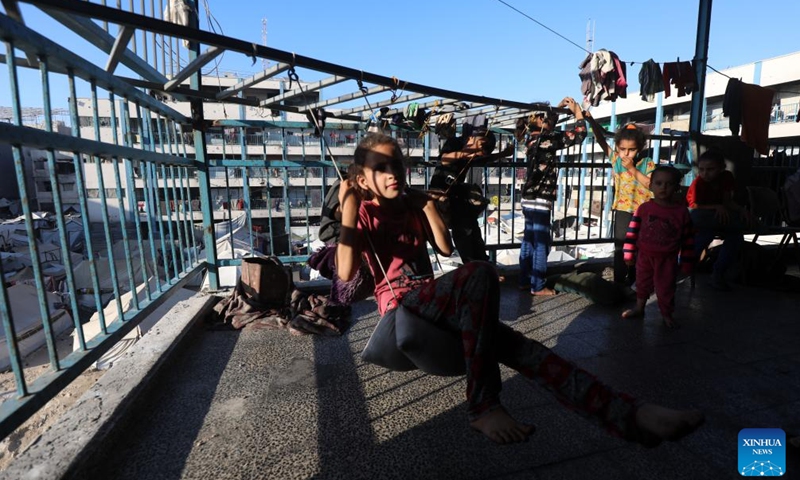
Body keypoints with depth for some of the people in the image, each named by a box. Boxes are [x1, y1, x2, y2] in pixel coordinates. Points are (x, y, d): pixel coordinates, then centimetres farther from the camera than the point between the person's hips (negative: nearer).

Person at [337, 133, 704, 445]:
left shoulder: (410, 204, 17)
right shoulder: (363, 212, 3)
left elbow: (445, 247, 8)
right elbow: (346, 272, -14)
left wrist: (425, 201, 5)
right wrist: (348, 207, -15)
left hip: (431, 299, 6)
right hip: (400, 301, -6)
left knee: (514, 345, -15)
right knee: (479, 274, -35)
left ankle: (626, 413, -19)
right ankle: (482, 406, -26)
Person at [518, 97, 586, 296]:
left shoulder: (533, 138, 10)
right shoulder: (546, 139, -15)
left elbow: (549, 123, 31)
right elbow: (578, 135, -15)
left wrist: (559, 107, 22)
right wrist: (577, 110, -2)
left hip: (529, 199, 9)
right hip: (541, 201, -9)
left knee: (528, 241, 13)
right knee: (541, 244, 0)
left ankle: (524, 281, 21)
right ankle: (537, 286, 9)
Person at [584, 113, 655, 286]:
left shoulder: (647, 163, -6)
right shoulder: (616, 159, -4)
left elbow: (651, 184, -18)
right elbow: (601, 140, -10)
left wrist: (632, 169, -21)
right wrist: (591, 120, -19)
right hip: (623, 210, 0)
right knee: (620, 248, 4)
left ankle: (633, 281, 29)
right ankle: (619, 282, 13)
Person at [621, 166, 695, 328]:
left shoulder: (682, 211, -9)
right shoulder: (644, 208, -9)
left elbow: (688, 239, -3)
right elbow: (633, 231, -4)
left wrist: (687, 262, -2)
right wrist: (629, 253, -4)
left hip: (667, 258, -1)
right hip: (645, 256, 2)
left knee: (666, 287, 9)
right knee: (642, 283, 18)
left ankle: (666, 314, 29)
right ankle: (639, 307, 37)